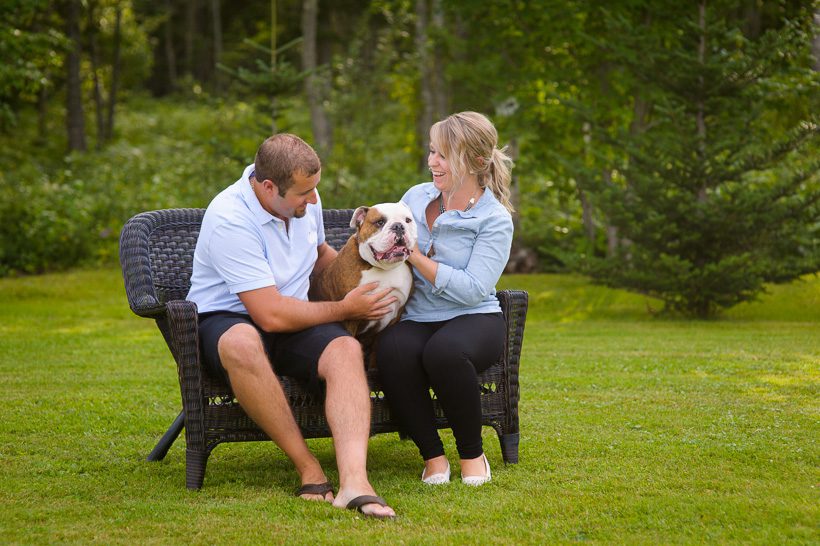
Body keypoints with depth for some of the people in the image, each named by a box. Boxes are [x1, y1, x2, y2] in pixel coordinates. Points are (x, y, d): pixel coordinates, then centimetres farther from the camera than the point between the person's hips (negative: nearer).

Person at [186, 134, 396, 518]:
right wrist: (344, 310, -12)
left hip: (293, 322, 6)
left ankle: (354, 481, -46)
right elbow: (271, 315, -25)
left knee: (346, 349, -27)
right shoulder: (229, 220, -23)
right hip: (226, 321, -6)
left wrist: (360, 281, 8)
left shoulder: (304, 199, 3)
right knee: (242, 344, -43)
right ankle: (308, 468, -30)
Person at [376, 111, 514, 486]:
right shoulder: (416, 197, 10)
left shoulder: (495, 220, -5)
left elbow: (474, 290, -17)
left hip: (474, 318, -3)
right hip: (415, 320, 3)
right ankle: (432, 455, -16)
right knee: (393, 351, -34)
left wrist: (414, 255, -18)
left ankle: (472, 454, -14)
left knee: (444, 350, -39)